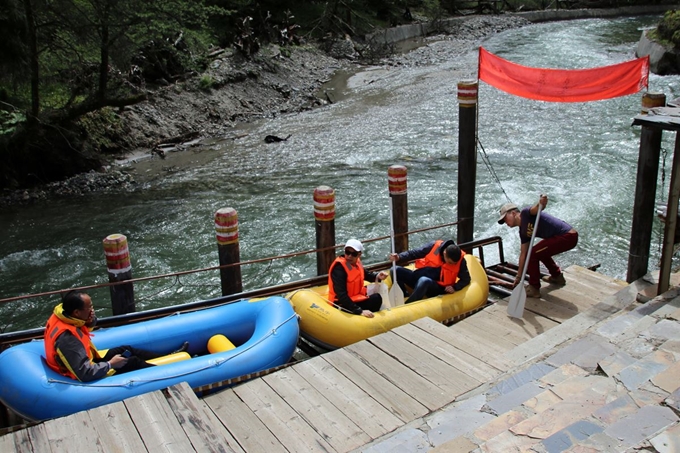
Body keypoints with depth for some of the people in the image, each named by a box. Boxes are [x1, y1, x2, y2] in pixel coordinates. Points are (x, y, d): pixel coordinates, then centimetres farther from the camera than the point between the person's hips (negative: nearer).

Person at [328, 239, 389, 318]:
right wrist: (360, 311, -36)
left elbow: (366, 274, 22)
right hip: (342, 305, -9)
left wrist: (377, 276, -2)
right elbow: (341, 295, -32)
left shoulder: (356, 262, 0)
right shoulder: (339, 268, -24)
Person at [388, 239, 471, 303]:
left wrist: (455, 287, -17)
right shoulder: (434, 246, -11)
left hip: (437, 287, -3)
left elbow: (466, 279, 1)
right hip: (419, 278, 3)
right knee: (396, 270, -19)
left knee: (424, 281, -40)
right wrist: (399, 257, -18)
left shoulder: (460, 261, -11)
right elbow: (414, 253, -3)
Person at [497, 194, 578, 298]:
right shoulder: (523, 231, 16)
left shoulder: (526, 213, -8)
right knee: (540, 252, 30)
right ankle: (557, 276, 46)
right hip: (569, 236, 10)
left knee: (532, 254, -9)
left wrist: (541, 202, -53)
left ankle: (534, 289, 2)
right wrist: (518, 277, 23)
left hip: (567, 236, -10)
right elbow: (523, 254, 20)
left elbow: (537, 208, -28)